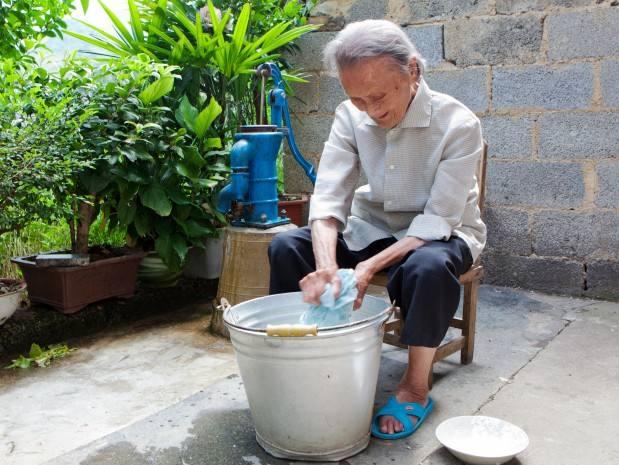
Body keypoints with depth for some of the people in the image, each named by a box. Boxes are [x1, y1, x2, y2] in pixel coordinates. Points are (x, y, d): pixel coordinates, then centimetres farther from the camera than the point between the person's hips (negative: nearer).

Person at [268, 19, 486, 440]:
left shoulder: (458, 124, -23)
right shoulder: (351, 116, -12)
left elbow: (437, 221, -26)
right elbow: (329, 198, -17)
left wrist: (370, 266, -38)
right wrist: (327, 264, -35)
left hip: (439, 235, -4)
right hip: (373, 228, 4)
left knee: (428, 265, -39)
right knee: (287, 246, -15)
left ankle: (415, 387, -15)